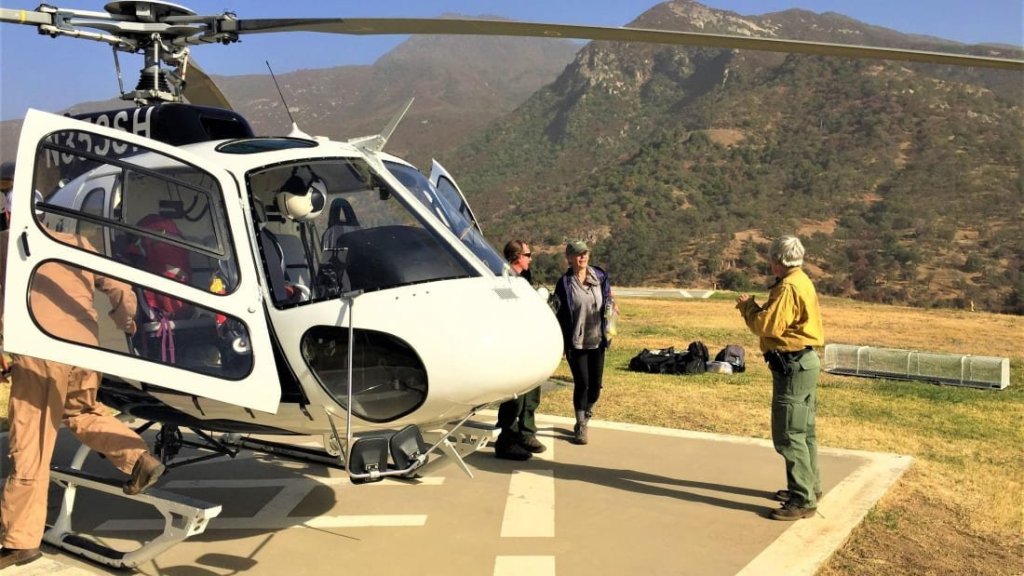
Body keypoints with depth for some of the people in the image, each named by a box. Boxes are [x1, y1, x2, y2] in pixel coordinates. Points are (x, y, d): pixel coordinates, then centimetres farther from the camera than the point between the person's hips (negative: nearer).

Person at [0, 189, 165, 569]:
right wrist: (125, 321, 37)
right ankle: (139, 460, 16)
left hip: (40, 351, -5)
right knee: (81, 412, 31)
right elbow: (121, 291, 19)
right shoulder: (77, 245, 17)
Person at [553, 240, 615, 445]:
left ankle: (586, 416, 34)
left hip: (597, 340, 4)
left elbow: (607, 298, 14)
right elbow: (560, 314, -6)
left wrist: (611, 305, -10)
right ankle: (580, 427, 8)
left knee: (595, 384, 8)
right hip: (576, 342, -4)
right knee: (581, 383, -5)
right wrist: (563, 343, -10)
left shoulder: (600, 277, 3)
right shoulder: (565, 283, -7)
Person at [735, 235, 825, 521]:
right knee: (803, 431, 20)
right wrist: (755, 307, 7)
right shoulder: (801, 282, 14)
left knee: (788, 435, -8)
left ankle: (803, 501, -5)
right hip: (804, 361, 11)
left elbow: (767, 326, -20)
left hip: (793, 366, -11)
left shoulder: (788, 287, -18)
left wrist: (747, 306, -5)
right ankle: (809, 488, 32)